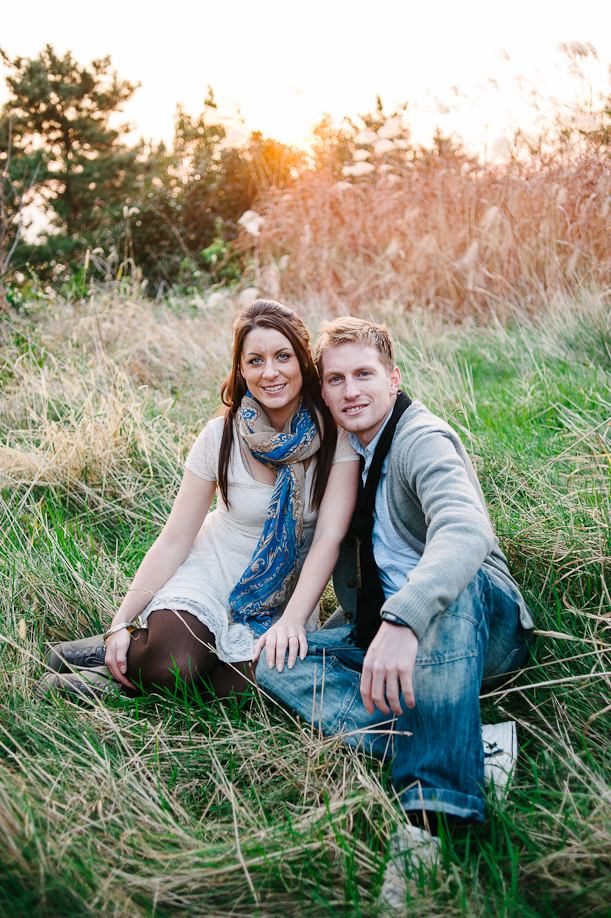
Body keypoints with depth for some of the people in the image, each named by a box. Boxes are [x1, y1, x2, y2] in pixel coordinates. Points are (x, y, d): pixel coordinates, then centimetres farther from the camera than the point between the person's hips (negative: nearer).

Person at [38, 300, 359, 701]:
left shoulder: (336, 432, -14)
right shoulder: (222, 436, -11)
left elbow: (329, 536, -19)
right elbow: (174, 540, -8)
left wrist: (293, 618, -31)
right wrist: (122, 622, -14)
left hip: (287, 591, 2)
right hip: (213, 570, -1)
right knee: (171, 662, -31)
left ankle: (120, 672, -8)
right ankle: (119, 652, 2)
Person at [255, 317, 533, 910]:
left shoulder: (423, 440, -16)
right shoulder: (344, 450, 9)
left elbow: (465, 531, -37)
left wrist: (402, 621, -53)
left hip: (482, 622, -7)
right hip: (380, 629, 7)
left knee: (450, 584, -39)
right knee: (275, 662, -14)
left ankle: (430, 813, -47)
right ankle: (474, 744, -28)